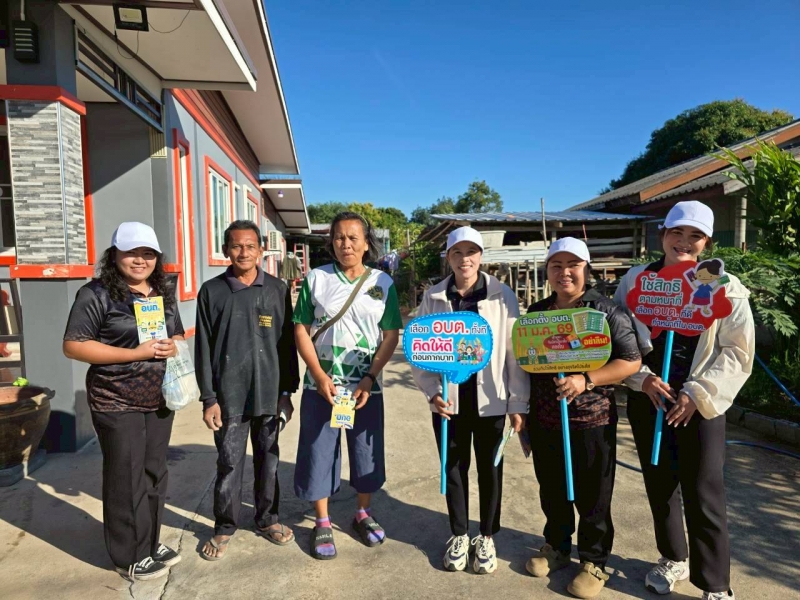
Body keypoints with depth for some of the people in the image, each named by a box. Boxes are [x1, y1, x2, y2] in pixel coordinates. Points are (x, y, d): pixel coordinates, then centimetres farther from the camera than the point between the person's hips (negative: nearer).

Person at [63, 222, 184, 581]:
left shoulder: (164, 294, 10)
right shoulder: (96, 294, -11)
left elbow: (178, 336, 18)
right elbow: (73, 346, -15)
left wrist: (172, 347, -8)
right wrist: (135, 353, -22)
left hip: (159, 400, 6)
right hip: (117, 403, -6)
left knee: (155, 473, 14)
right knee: (127, 479, 4)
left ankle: (151, 542, 31)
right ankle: (130, 557, 21)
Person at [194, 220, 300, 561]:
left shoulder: (277, 290, 2)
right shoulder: (211, 292, -1)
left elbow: (287, 344, 5)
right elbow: (203, 349, 0)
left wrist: (287, 392, 4)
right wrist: (208, 398, -4)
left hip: (269, 394, 1)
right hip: (229, 396, -1)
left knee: (268, 461, 13)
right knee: (229, 464, 8)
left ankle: (267, 519, 32)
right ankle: (225, 527, 27)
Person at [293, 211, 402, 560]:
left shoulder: (383, 283, 1)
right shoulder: (316, 279, 0)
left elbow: (391, 335, -1)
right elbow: (301, 330, -1)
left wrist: (370, 379, -11)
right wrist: (319, 375, -11)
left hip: (366, 386, 1)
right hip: (321, 384, 0)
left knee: (367, 451, 12)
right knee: (319, 452, 7)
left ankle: (363, 514, 34)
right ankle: (322, 523, 26)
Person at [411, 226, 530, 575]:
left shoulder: (502, 296, -6)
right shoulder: (433, 298, -1)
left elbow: (515, 352, -5)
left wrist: (518, 403, -5)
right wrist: (431, 391, -9)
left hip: (490, 399, -1)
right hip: (449, 399, 1)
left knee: (490, 468, 13)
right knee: (454, 466, 14)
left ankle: (487, 538, 34)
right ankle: (459, 535, 35)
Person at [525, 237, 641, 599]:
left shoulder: (607, 311, -9)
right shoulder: (535, 313, 5)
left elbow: (631, 362, -11)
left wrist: (585, 380, -23)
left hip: (591, 422, -4)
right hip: (544, 421, 4)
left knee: (592, 496, 10)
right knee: (551, 490, 18)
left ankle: (594, 561, 29)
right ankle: (556, 546, 39)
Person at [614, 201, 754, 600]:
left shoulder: (725, 288, -2)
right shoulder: (635, 281, 2)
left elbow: (739, 352, -4)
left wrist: (698, 394, -12)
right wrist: (642, 377, -11)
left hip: (700, 405, -2)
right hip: (647, 400, 3)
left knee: (704, 497, -1)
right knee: (659, 486, 15)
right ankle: (674, 559, 37)